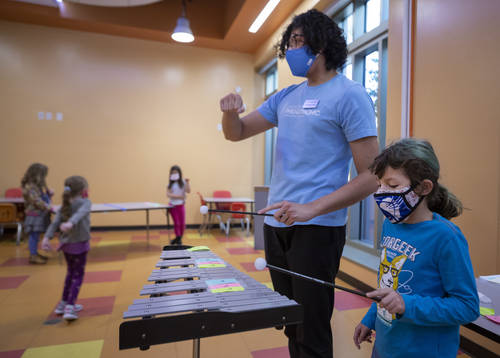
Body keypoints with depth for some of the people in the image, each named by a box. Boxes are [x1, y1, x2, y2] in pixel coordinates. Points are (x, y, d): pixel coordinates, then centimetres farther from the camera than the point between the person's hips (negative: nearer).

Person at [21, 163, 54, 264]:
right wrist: (48, 207, -22)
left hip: (41, 214, 9)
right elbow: (37, 201, -23)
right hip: (35, 215, -9)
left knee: (36, 235, 16)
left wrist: (49, 193, 4)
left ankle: (35, 253, 24)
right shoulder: (29, 187, -17)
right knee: (34, 235, -5)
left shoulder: (40, 185, 13)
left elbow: (44, 198, 23)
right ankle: (33, 256, 0)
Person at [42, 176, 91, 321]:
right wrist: (71, 223, -50)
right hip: (79, 245, -6)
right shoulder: (85, 202, -13)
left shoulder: (64, 206, 3)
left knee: (71, 273, 23)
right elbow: (80, 214, -34)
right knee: (78, 276, 6)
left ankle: (63, 304, 33)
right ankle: (69, 308, 0)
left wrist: (47, 237, -16)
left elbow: (55, 222, -8)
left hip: (66, 244, 6)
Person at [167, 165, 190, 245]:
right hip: (173, 205, 0)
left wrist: (187, 182, -20)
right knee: (176, 223, 0)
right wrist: (178, 196, -17)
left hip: (181, 205, 0)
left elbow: (188, 191, -11)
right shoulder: (170, 183, 2)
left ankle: (180, 238, 18)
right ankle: (177, 237, 16)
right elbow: (168, 194, -8)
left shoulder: (183, 182, 0)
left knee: (182, 223, 1)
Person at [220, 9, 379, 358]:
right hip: (276, 225, 6)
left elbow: (371, 176, -13)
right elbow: (236, 133, 17)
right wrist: (230, 112, -6)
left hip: (317, 230, -6)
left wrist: (312, 209, -23)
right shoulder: (286, 97, 12)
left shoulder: (350, 95, -7)